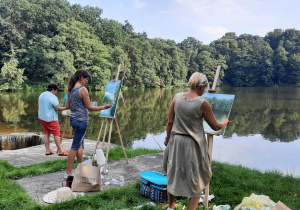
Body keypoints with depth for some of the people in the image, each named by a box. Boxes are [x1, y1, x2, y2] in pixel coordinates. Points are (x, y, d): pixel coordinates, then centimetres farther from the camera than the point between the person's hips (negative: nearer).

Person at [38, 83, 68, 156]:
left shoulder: (41, 95, 10)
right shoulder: (53, 97, -17)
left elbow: (39, 105, 19)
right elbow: (57, 108, -17)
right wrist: (65, 108, -5)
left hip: (42, 117, 8)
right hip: (50, 119, -8)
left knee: (46, 133, 13)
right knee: (56, 134, -2)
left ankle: (47, 150, 14)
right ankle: (60, 151, 2)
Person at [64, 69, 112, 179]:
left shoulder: (71, 89, 9)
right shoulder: (83, 89, -15)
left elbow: (67, 106, 11)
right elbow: (89, 107, -11)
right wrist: (103, 107, -2)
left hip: (73, 119, 9)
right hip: (81, 120, -9)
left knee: (80, 145, 19)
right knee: (75, 147, -2)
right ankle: (68, 172, 5)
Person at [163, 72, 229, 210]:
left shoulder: (177, 97, -7)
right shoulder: (203, 103, -16)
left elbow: (170, 122, -2)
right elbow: (215, 127, -6)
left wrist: (168, 138, 14)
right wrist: (224, 122, 16)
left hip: (176, 141, 4)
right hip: (194, 145, -4)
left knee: (173, 174, 24)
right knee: (197, 180, 16)